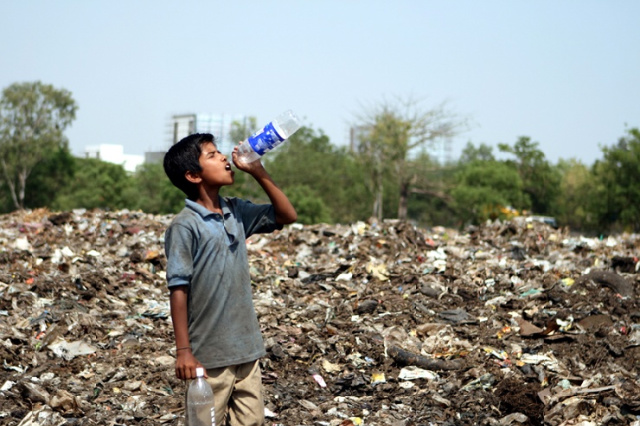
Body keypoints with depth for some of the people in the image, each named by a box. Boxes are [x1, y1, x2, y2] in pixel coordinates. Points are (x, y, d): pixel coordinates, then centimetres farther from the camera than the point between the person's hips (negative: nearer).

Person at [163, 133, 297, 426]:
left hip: (247, 348, 7)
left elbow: (287, 215, 15)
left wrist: (259, 173, 4)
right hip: (209, 355, -6)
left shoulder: (237, 212, 7)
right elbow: (178, 290, -14)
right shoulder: (185, 226, -12)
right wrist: (183, 351, -16)